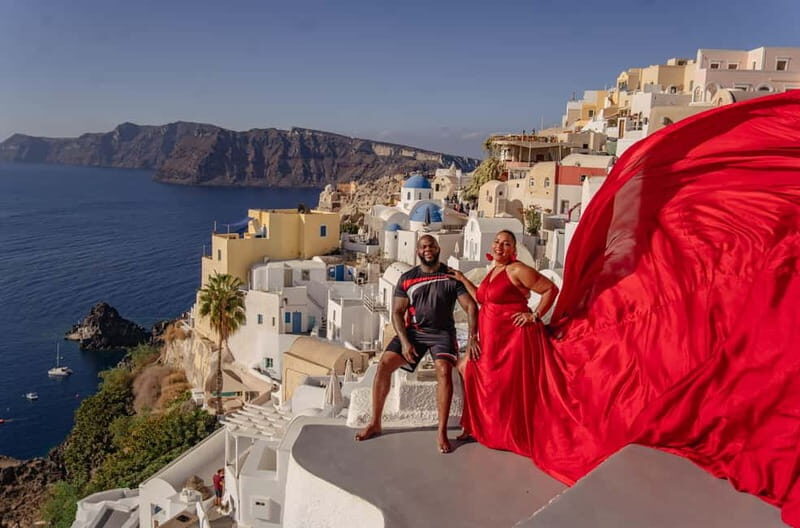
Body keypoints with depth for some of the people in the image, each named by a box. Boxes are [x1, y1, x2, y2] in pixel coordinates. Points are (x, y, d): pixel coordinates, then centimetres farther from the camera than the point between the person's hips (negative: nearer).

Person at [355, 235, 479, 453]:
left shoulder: (452, 276, -1)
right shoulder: (407, 278, 3)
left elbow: (471, 306, -4)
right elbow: (397, 312, 2)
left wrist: (472, 336, -17)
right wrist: (404, 342, -12)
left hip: (442, 332, -2)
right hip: (413, 331, 2)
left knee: (444, 370, -29)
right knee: (384, 364, -15)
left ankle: (442, 432, -20)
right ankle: (375, 423, -1)